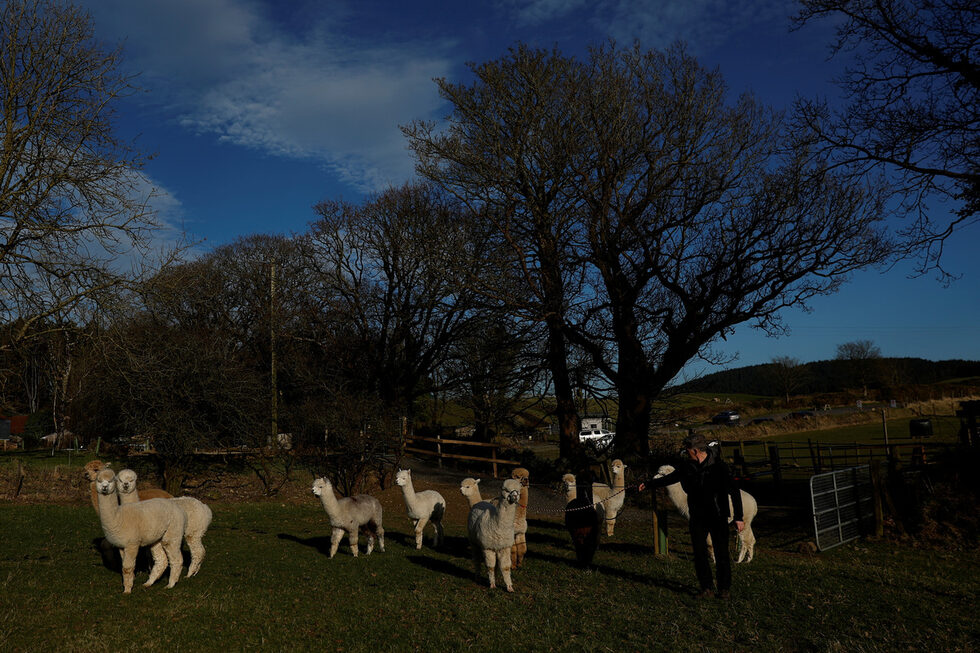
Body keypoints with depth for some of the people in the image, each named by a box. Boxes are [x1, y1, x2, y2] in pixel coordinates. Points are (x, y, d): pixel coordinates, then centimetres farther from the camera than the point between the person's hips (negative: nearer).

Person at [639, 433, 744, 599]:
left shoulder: (718, 466, -15)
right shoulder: (687, 466, -1)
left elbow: (734, 492, -12)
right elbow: (671, 478, 16)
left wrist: (738, 517, -14)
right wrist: (648, 484, 19)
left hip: (718, 517, -4)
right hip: (697, 517, 4)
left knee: (721, 553, 0)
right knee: (699, 553, 2)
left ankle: (725, 588, 17)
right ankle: (707, 588, 14)